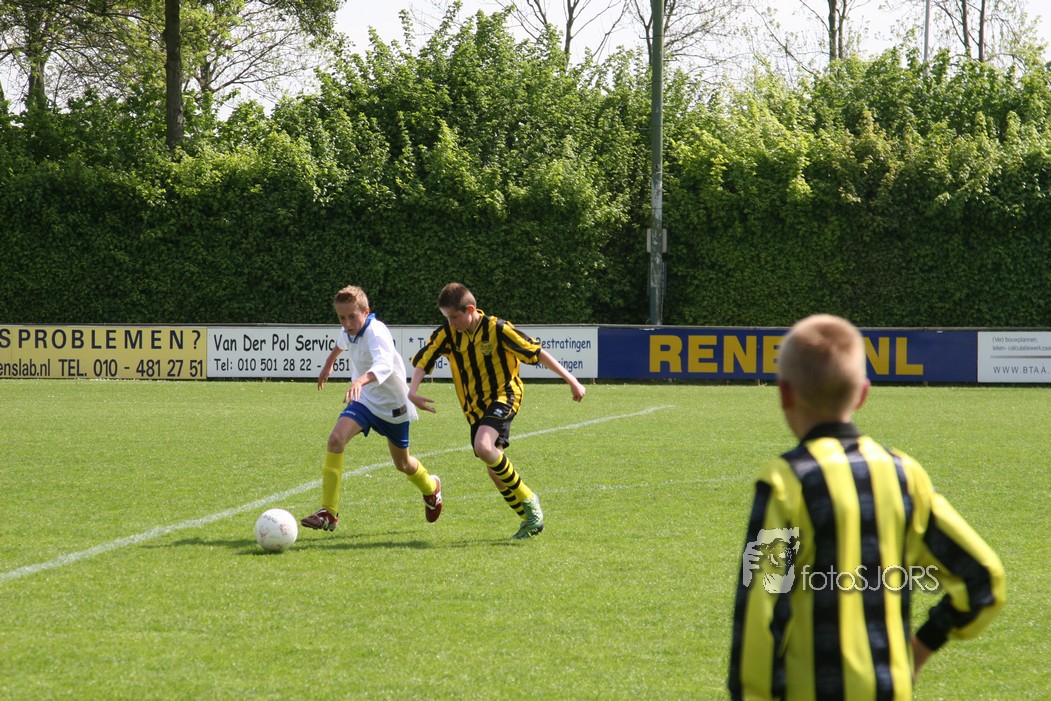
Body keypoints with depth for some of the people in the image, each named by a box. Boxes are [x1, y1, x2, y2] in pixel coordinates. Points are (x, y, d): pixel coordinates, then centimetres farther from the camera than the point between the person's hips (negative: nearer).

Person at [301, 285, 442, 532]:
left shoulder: (376, 332, -30)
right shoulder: (349, 331, -7)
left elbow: (384, 366, -49)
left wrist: (361, 381, -67)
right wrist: (328, 364, 38)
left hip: (393, 403, -5)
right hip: (365, 400, 5)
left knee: (403, 464, 14)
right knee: (336, 438, -22)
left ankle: (431, 487, 52)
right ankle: (328, 512, -21)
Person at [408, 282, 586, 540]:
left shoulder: (497, 329, -17)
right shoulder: (447, 334, -3)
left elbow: (537, 352, -13)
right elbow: (422, 361, -3)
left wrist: (572, 381, -12)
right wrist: (412, 391, -24)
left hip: (503, 397, -6)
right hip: (474, 408, 6)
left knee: (483, 447, -31)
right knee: (495, 471, 7)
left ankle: (527, 500, -15)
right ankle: (530, 519, 25)